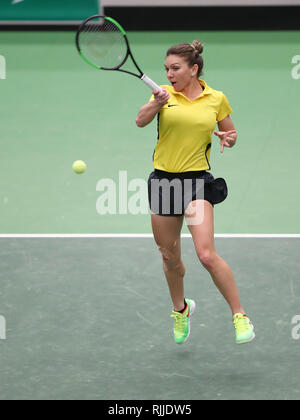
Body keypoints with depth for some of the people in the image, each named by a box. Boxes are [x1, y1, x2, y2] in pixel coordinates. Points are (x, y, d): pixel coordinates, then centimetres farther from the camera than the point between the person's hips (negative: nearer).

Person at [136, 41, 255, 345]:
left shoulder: (216, 99, 1)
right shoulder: (164, 94, 2)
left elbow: (230, 134, 15)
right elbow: (140, 121, -15)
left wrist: (228, 139, -8)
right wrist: (156, 104, -35)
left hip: (197, 180, -3)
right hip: (162, 179, 3)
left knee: (206, 254, -18)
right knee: (170, 257, 14)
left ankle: (240, 316, -5)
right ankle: (180, 309, 41)